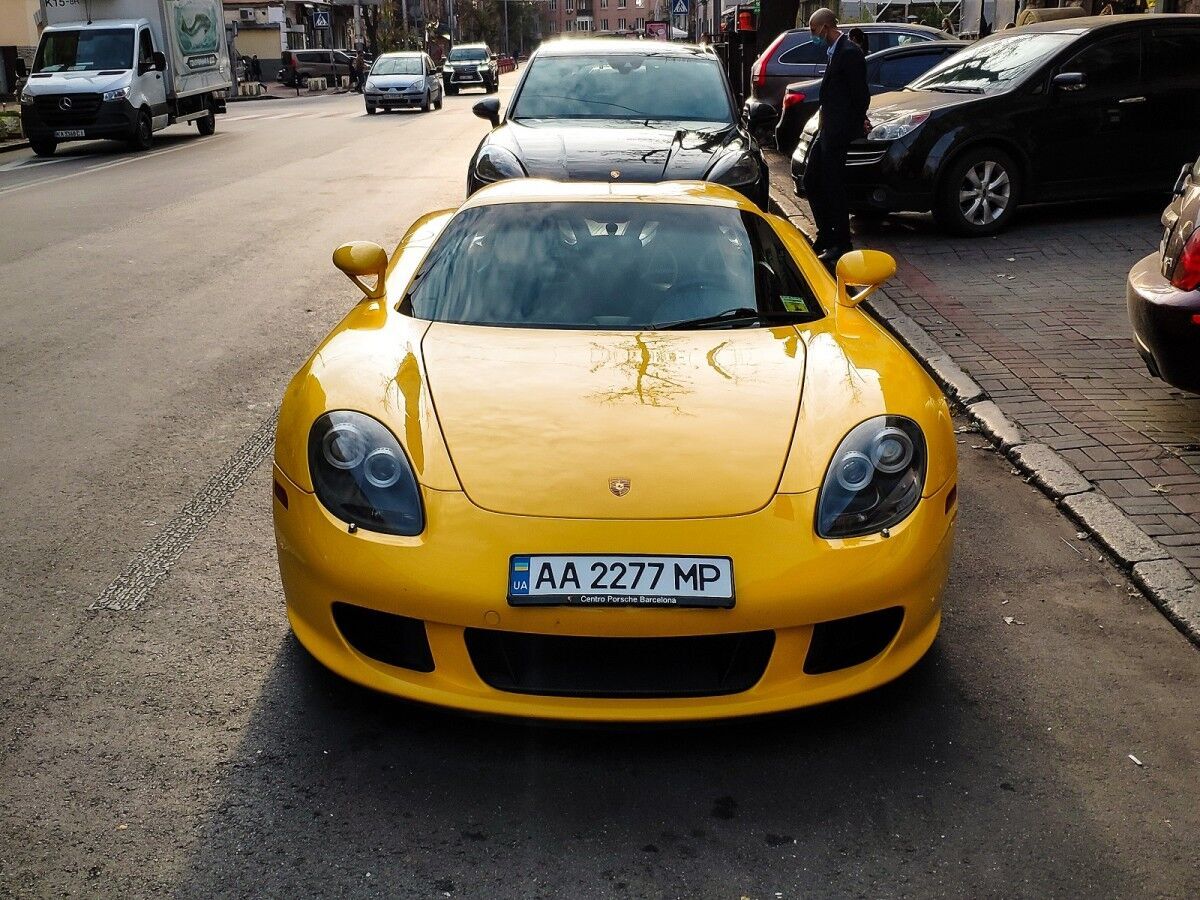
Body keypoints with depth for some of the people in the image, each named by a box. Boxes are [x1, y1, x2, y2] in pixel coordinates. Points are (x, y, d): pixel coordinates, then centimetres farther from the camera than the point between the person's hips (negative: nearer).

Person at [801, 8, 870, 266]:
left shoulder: (849, 52, -16)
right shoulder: (835, 51, 14)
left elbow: (860, 93, -15)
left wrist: (856, 124, -4)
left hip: (838, 132, -10)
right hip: (827, 129, 10)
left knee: (833, 187, -3)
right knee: (811, 182, 14)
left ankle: (841, 245, 7)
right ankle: (825, 237, 24)